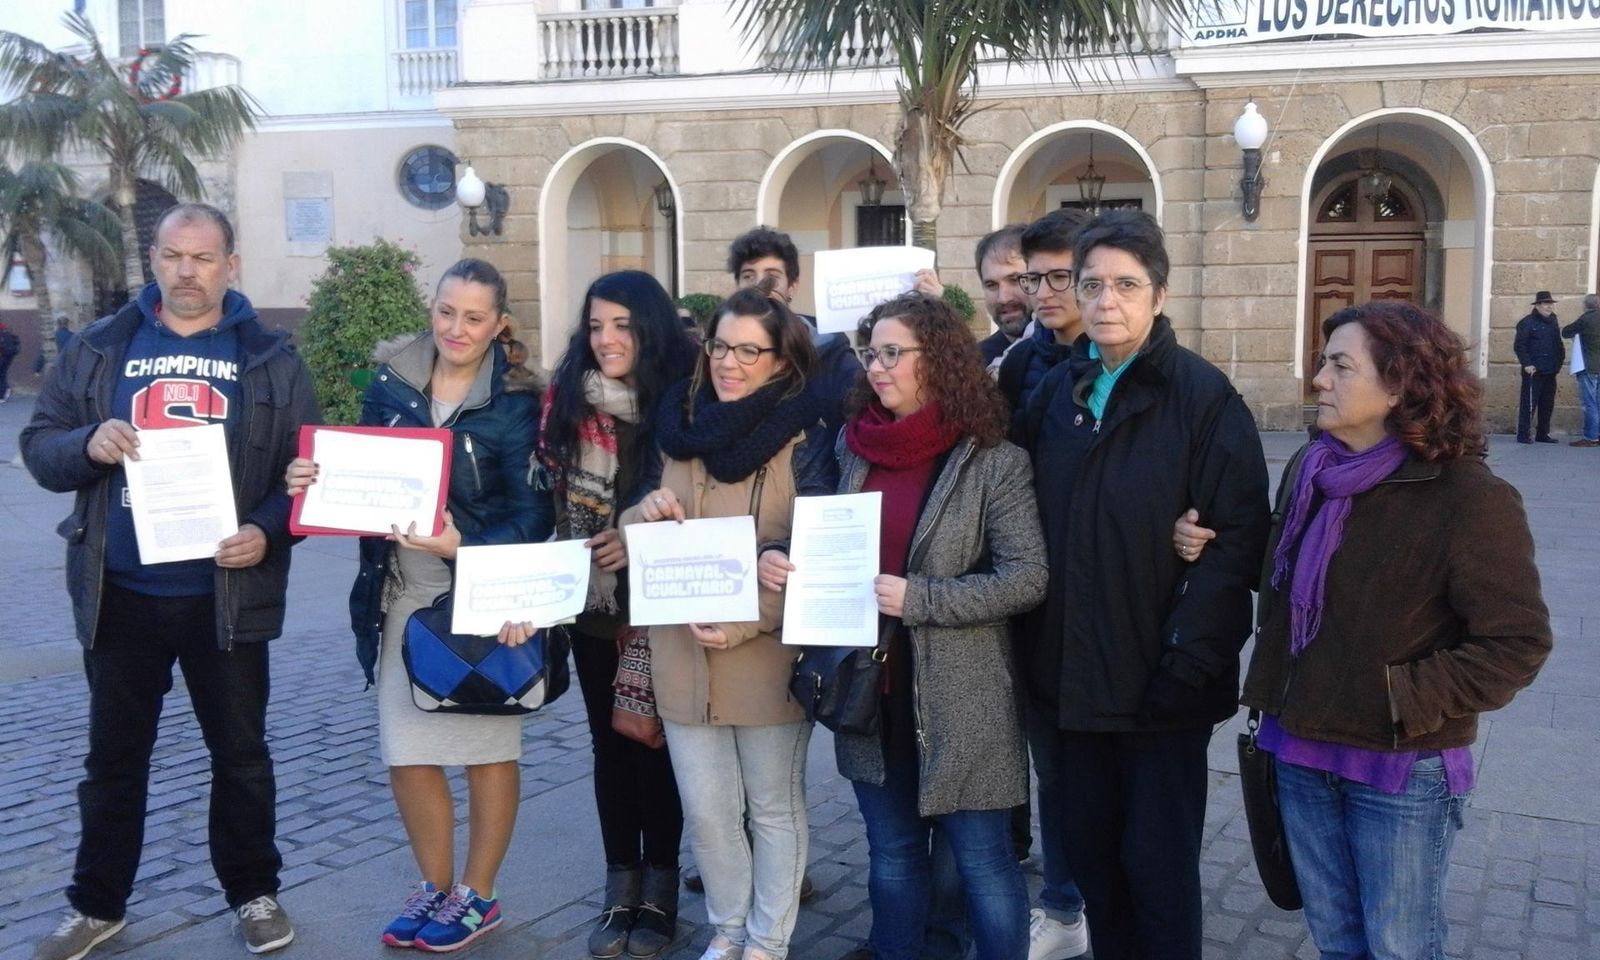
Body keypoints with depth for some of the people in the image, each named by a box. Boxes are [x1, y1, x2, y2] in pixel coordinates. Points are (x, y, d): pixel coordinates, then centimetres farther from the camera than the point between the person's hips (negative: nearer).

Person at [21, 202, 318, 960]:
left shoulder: (270, 360, 1)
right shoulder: (98, 349, 5)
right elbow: (38, 448, 5)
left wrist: (268, 532, -18)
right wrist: (89, 445, -17)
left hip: (226, 593, -1)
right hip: (120, 592, 2)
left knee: (240, 749, 11)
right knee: (114, 753, 15)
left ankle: (254, 892, 28)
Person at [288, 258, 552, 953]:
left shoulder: (515, 401, -9)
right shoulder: (390, 384, 3)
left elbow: (532, 513, -13)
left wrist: (464, 547, -28)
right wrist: (316, 482, -10)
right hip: (401, 593, 4)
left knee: (486, 745, 9)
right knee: (406, 750, 9)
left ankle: (478, 895, 26)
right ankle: (435, 885, 30)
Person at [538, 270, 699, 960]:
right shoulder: (566, 398, 2)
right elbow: (546, 493, 6)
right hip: (591, 600, 3)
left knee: (654, 741, 6)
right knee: (609, 741, 12)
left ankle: (659, 889, 23)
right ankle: (620, 888, 25)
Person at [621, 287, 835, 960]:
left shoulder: (805, 438, -8)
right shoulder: (681, 424, 5)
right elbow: (638, 535, 14)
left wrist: (741, 624, -20)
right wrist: (647, 514, -10)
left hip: (769, 657, -3)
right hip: (683, 654, 4)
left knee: (774, 807, 12)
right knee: (705, 812, 12)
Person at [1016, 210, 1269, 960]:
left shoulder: (1203, 395, -9)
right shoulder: (1054, 391, 8)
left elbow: (1238, 536, -14)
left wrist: (1189, 662, -18)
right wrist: (1031, 652, 1)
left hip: (1160, 684, -5)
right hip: (1069, 678, 5)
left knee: (1158, 864, 8)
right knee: (1088, 851, 16)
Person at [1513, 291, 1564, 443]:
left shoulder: (1553, 321, 14)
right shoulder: (1528, 322, -7)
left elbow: (1557, 343, 21)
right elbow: (1519, 345, -11)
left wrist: (1561, 357, 7)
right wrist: (1526, 364, -17)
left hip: (1550, 371, 7)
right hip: (1533, 371, -7)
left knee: (1547, 404, 10)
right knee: (1529, 403, -6)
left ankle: (1542, 434, 18)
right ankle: (1523, 435, -1)